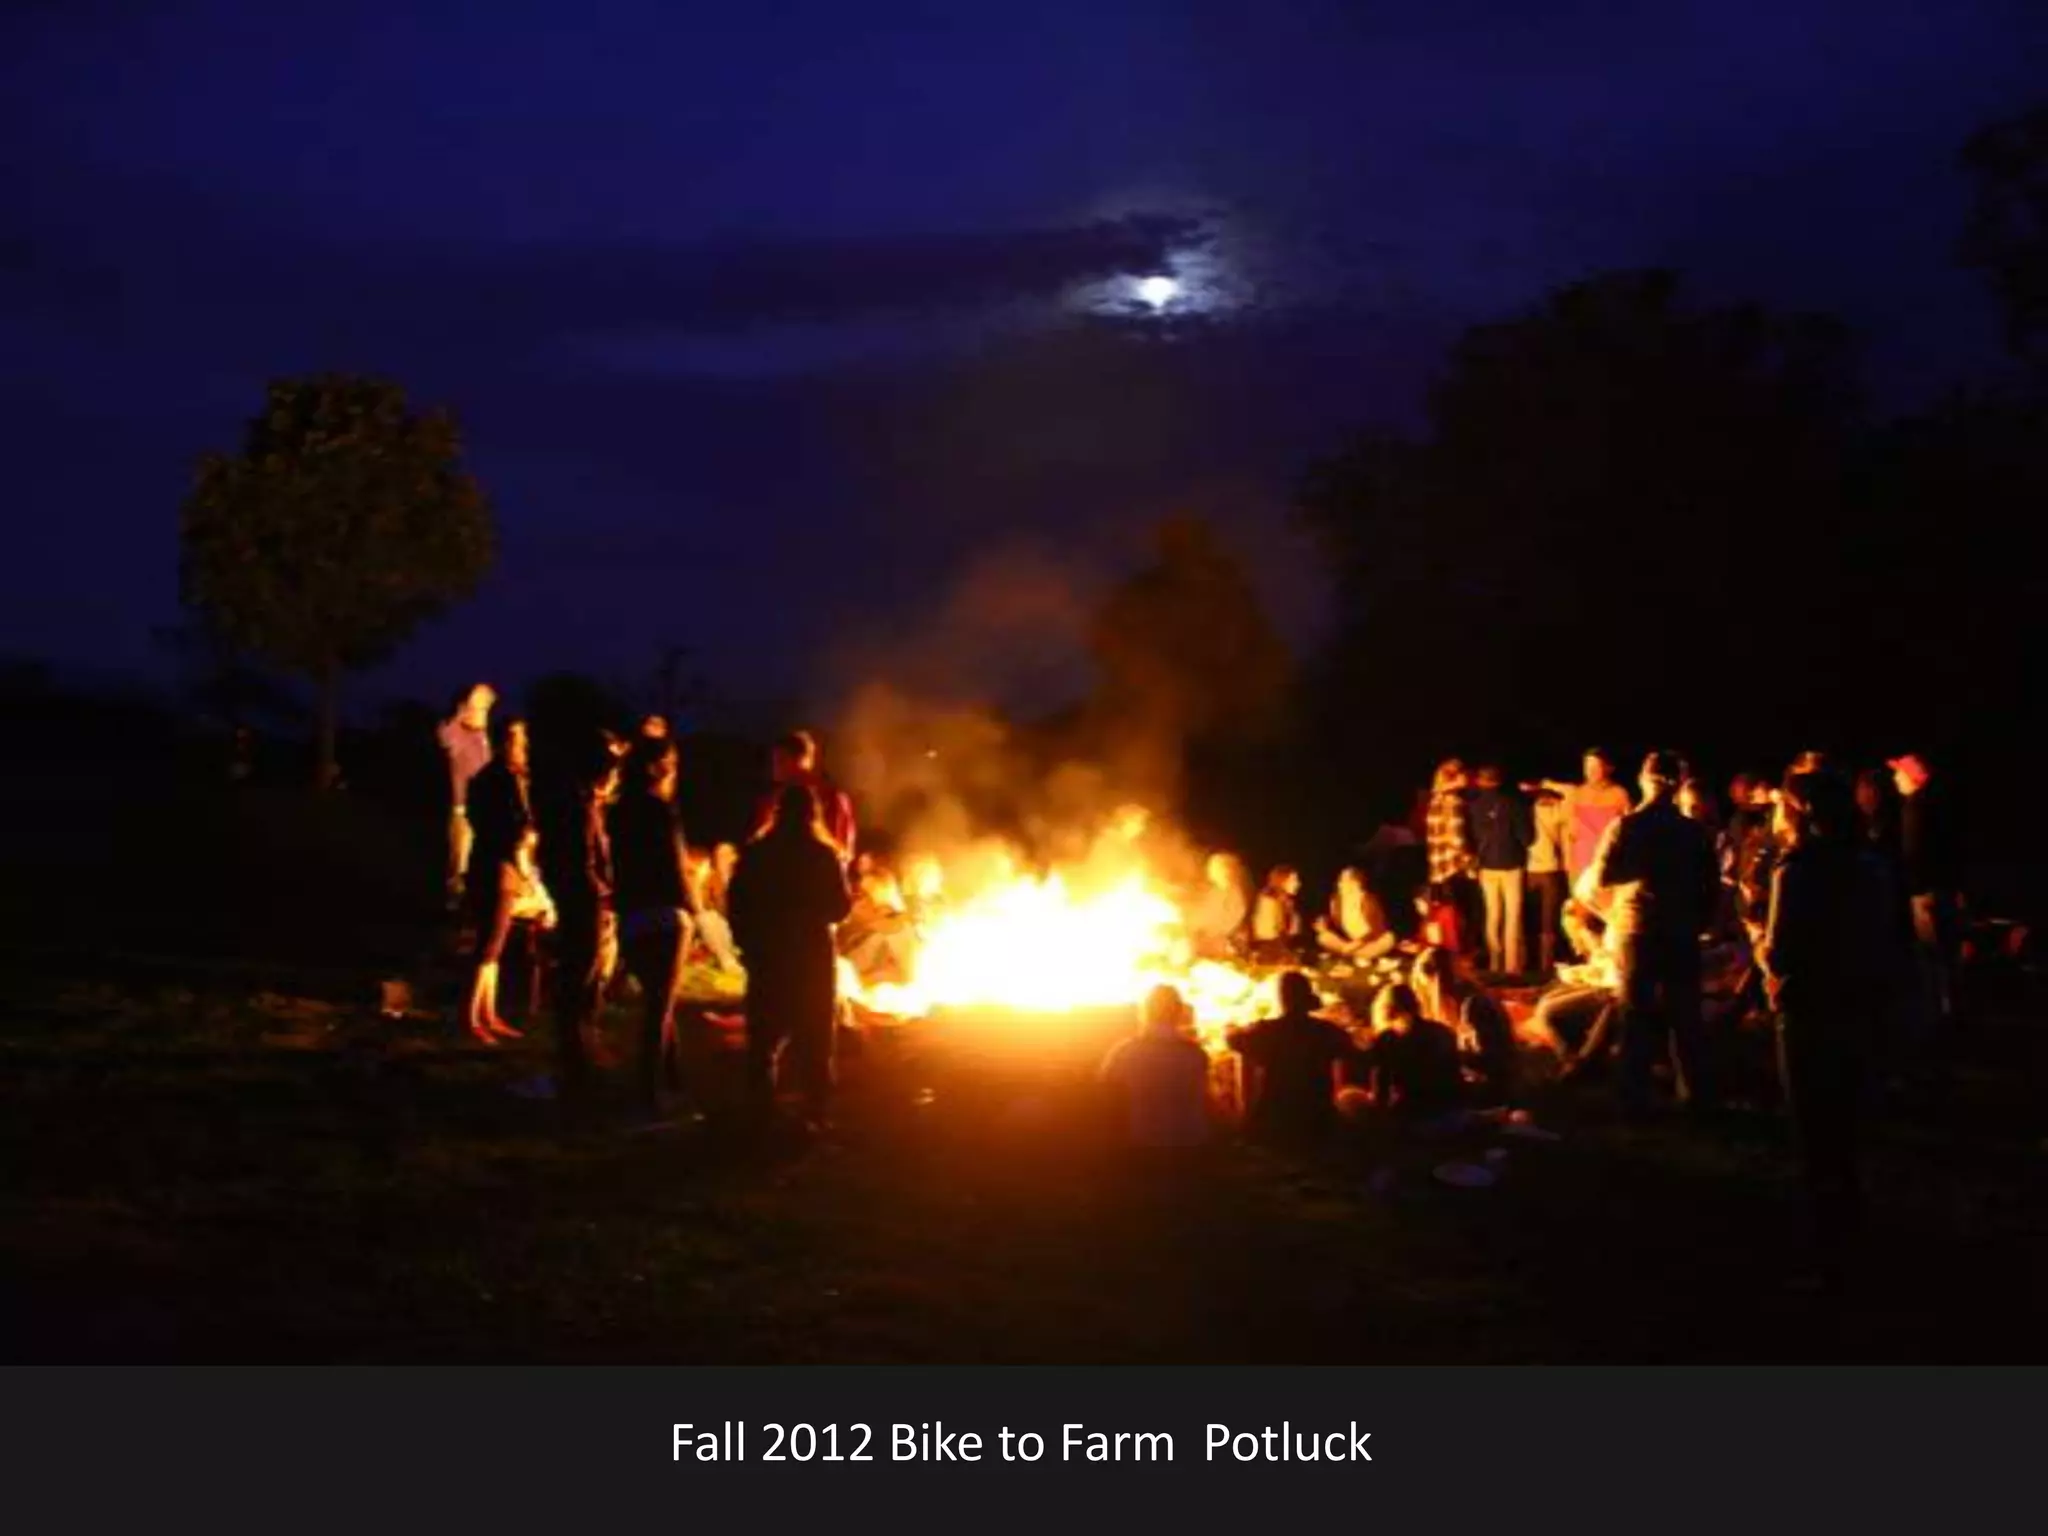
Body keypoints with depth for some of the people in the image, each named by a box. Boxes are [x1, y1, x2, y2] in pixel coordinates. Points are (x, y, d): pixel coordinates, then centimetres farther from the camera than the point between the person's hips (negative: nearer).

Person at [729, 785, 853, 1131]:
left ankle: (762, 1111, 12)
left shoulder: (755, 853, -1)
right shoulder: (824, 856, -7)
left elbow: (736, 904, -1)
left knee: (765, 1036, 12)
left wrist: (749, 944, 10)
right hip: (813, 956, -2)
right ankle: (818, 1113, 3)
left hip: (767, 956, 2)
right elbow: (840, 907, -4)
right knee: (814, 1038, 6)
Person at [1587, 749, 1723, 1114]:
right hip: (1682, 933, 2)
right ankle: (1698, 1095, 16)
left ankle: (1636, 1098, 8)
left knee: (1637, 1016, 7)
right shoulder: (1695, 830, -1)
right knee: (1685, 1016, 11)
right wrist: (1700, 923, 15)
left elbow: (1601, 878, -15)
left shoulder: (1625, 826, -9)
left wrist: (1588, 875, 7)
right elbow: (1712, 885, 3)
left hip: (1635, 929, -2)